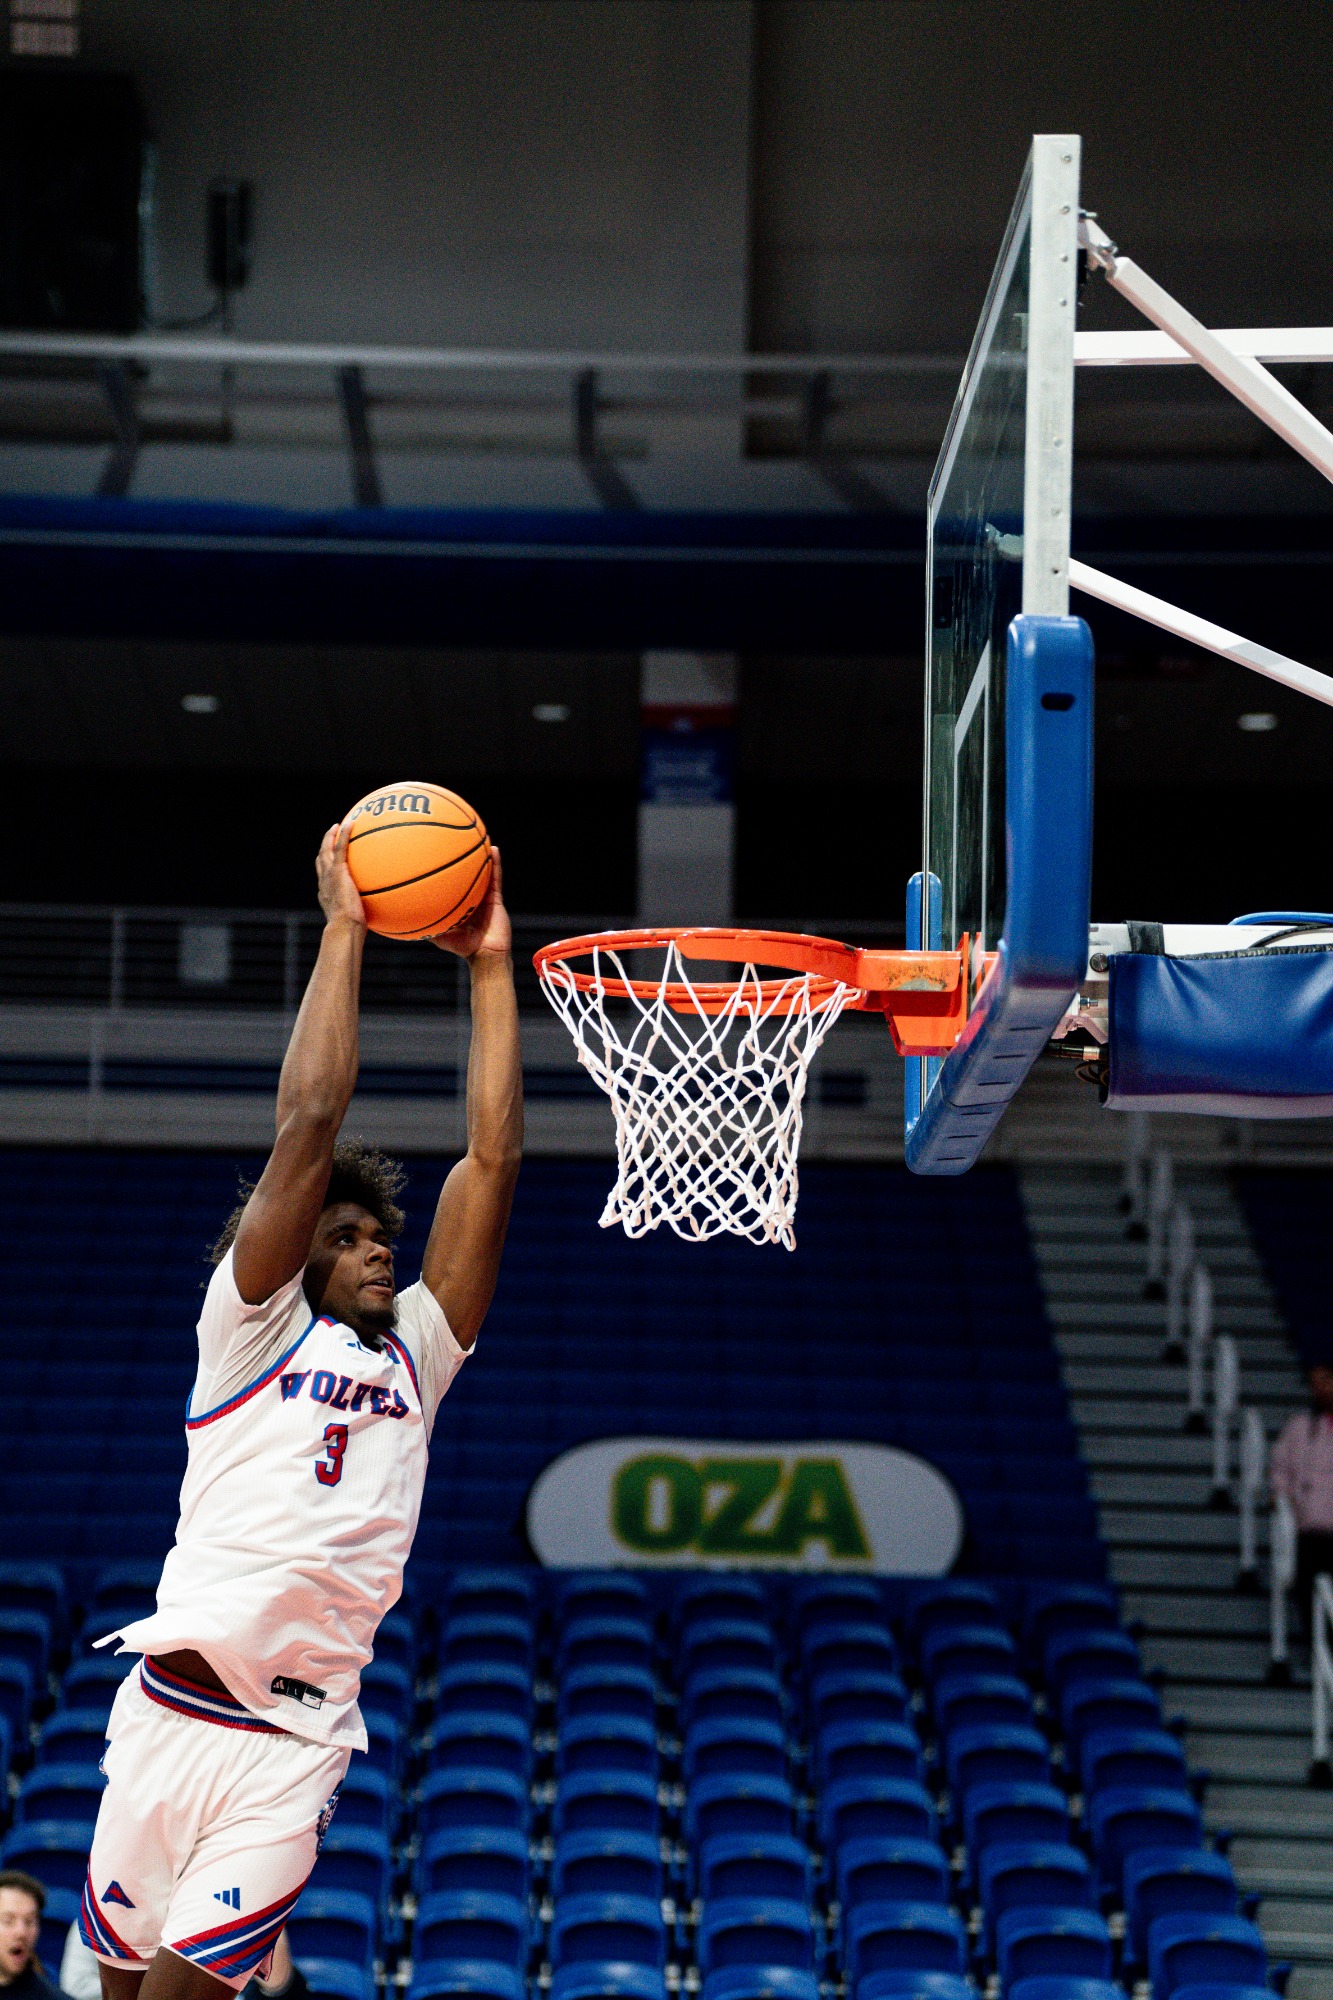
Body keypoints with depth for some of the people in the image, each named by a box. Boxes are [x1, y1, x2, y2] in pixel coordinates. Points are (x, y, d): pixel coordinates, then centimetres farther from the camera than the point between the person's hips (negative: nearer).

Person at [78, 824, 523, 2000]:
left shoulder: (416, 1353, 17)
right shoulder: (252, 1327, 7)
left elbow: (492, 1161, 11)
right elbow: (308, 1124, -2)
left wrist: (491, 966, 9)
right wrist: (342, 929, 0)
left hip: (302, 1740, 2)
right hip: (175, 1710, -2)